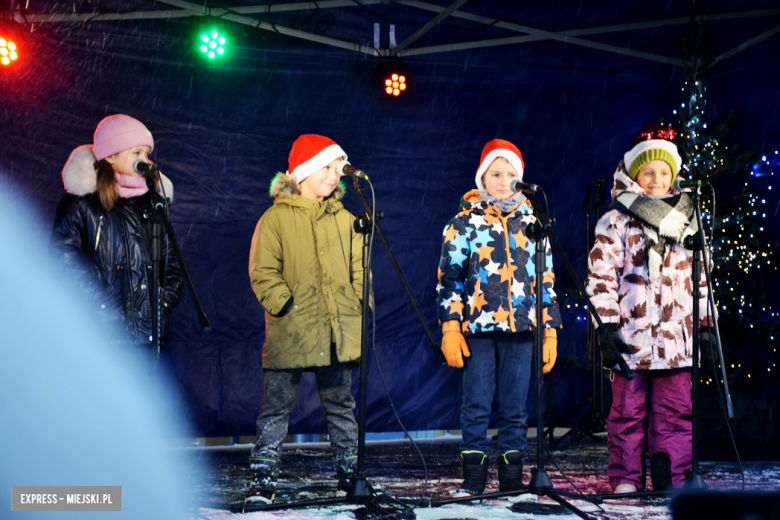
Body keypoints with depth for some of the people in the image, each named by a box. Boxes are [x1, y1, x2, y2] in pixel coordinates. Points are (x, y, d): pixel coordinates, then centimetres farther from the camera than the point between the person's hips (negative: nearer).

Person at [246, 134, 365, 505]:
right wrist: (284, 306, -14)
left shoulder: (344, 219, 14)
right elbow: (263, 273, -4)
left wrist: (360, 306, 4)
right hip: (290, 333, -4)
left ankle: (350, 474, 21)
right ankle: (263, 480, 5)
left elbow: (358, 269, 17)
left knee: (340, 405, 12)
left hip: (338, 331, 4)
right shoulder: (276, 218, 0)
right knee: (276, 407, -1)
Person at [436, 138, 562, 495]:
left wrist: (550, 330, 10)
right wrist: (450, 328, -6)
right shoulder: (465, 222, 6)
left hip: (521, 329, 2)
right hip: (478, 329, -2)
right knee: (476, 405, -2)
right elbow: (449, 276, 3)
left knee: (515, 407, 4)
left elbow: (546, 280, 16)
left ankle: (512, 477, 12)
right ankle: (473, 478, 6)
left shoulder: (532, 222, 13)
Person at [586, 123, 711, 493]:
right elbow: (600, 276, -2)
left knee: (675, 411, 2)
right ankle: (626, 480, 8)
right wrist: (607, 327, -9)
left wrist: (705, 325, 15)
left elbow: (700, 277, 20)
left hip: (677, 337, 3)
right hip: (630, 335, -3)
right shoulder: (616, 221, 3)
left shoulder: (686, 220, 16)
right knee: (629, 410, 1)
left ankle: (673, 478, 9)